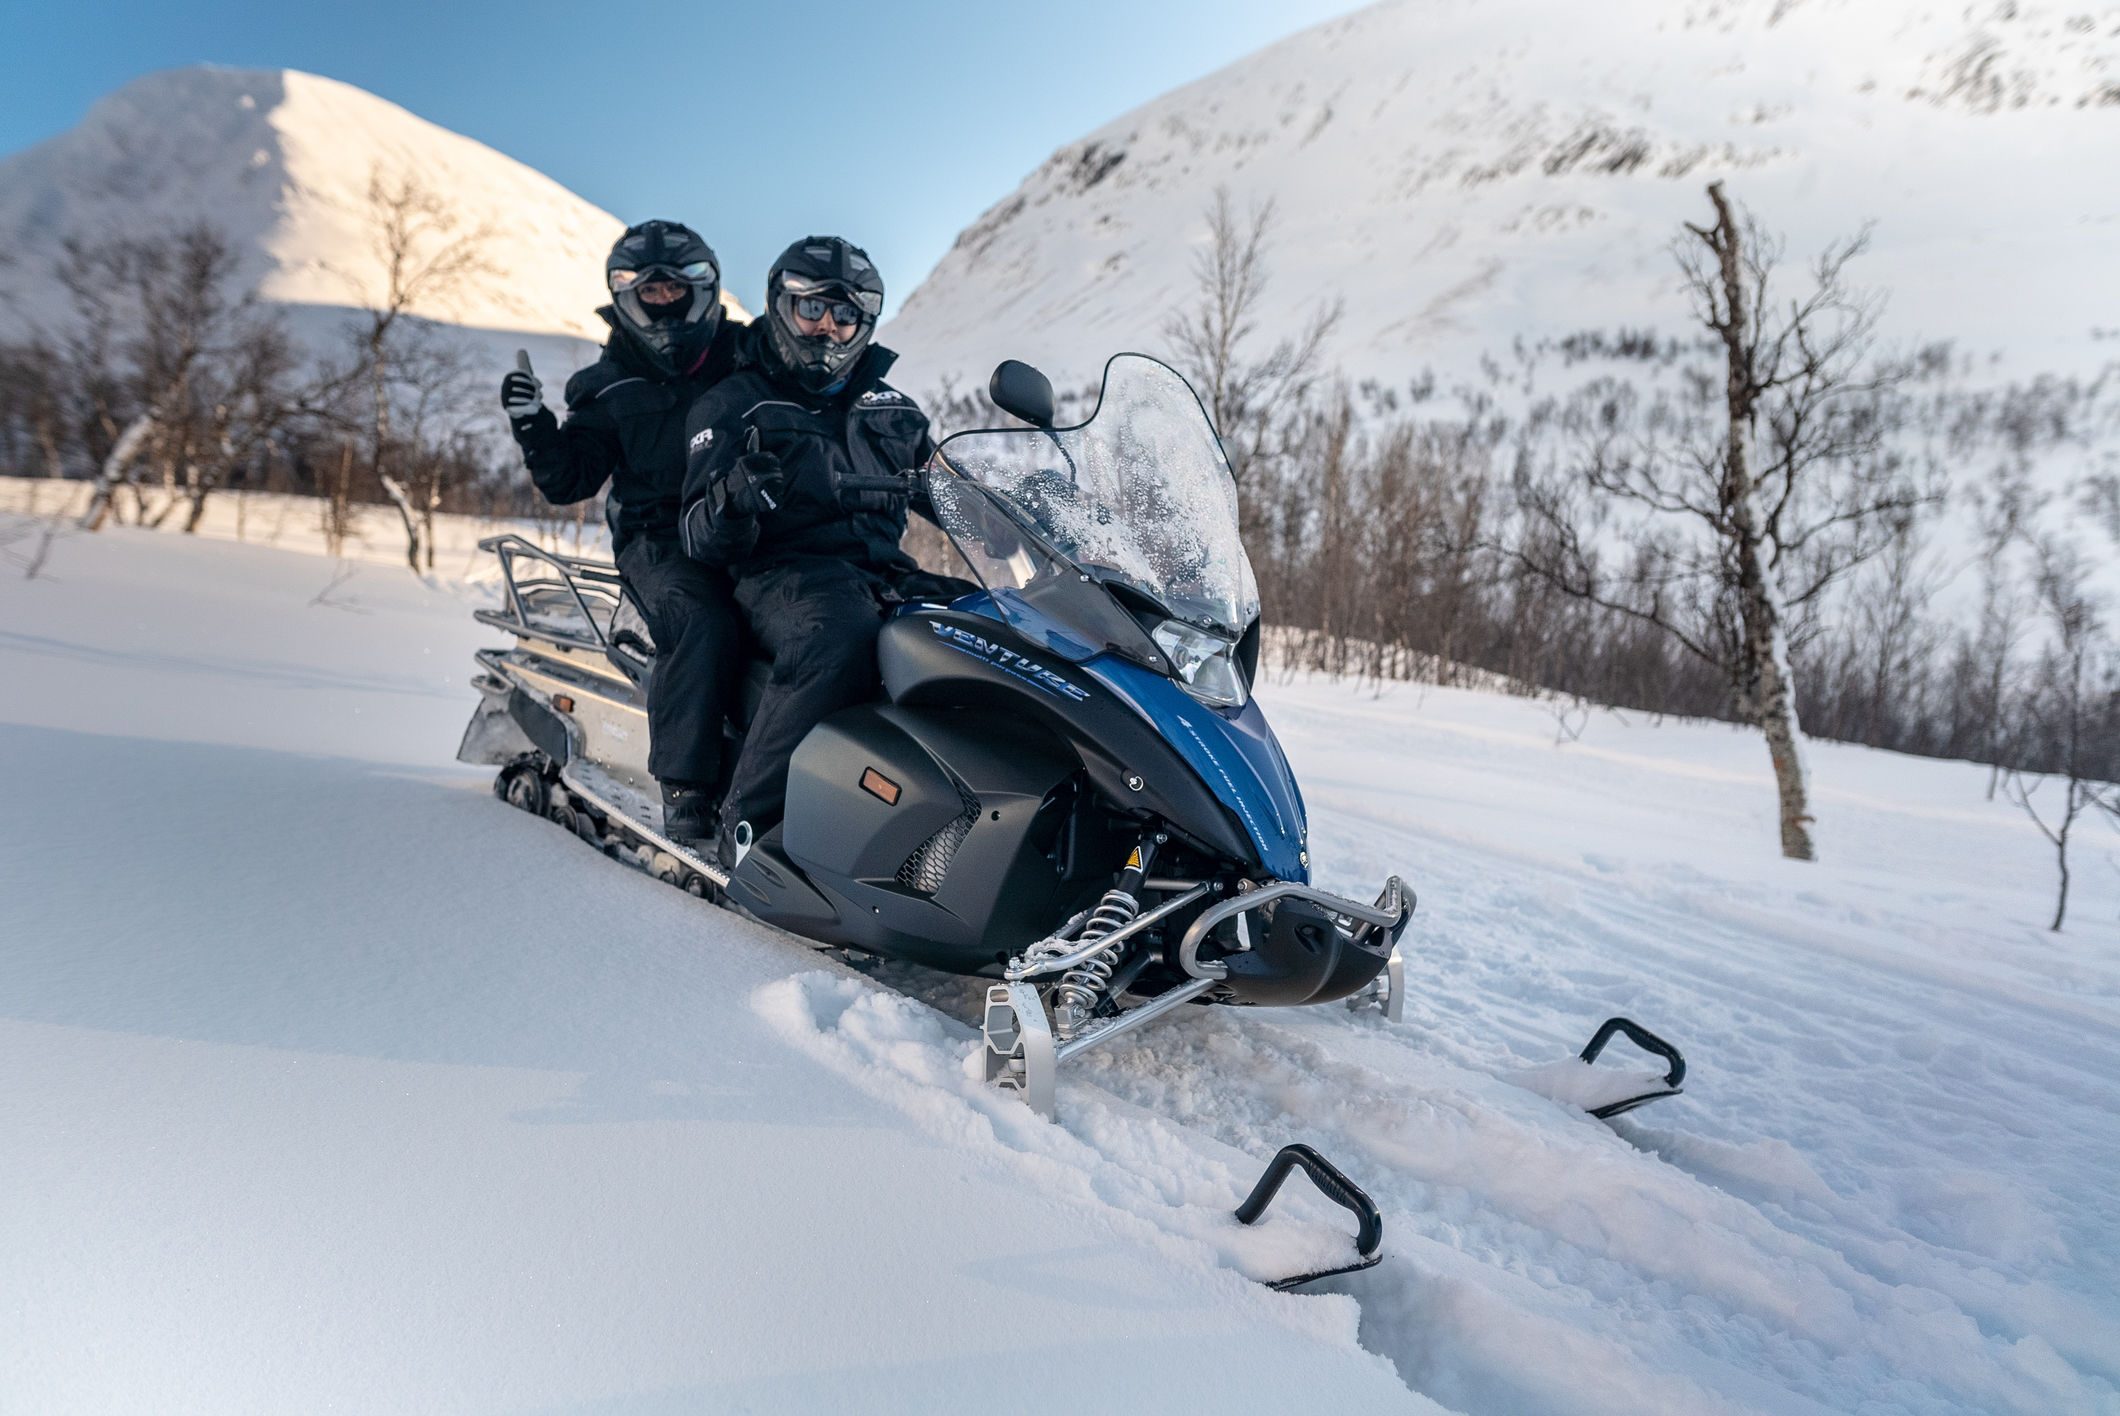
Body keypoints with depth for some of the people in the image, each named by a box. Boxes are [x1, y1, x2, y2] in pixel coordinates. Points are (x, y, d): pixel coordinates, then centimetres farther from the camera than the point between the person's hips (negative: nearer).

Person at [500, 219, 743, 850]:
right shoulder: (609, 387, 12)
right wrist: (533, 426, -10)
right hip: (660, 541, -2)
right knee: (706, 628, -34)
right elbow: (567, 482, 6)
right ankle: (684, 787, -27)